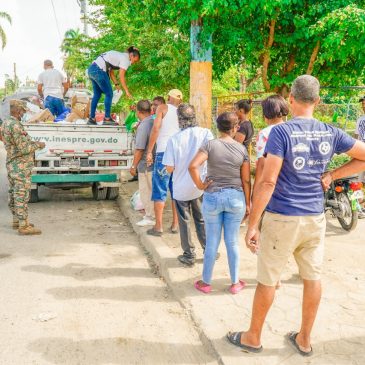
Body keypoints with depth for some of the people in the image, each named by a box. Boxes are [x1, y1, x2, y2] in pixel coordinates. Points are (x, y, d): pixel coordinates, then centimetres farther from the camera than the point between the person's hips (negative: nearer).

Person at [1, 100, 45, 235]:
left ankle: (16, 220, 25)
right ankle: (24, 226, -5)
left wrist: (32, 143, 15)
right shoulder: (15, 125, -20)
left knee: (14, 194, 15)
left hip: (12, 164, 10)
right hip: (21, 166, -10)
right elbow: (23, 149, -22)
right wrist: (38, 145, -7)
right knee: (22, 195, -7)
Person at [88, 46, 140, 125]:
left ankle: (92, 118, 20)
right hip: (99, 71, -10)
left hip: (91, 69, 10)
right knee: (109, 94, 0)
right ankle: (107, 118, 3)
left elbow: (111, 71, 17)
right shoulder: (125, 59, -6)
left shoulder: (120, 56, 22)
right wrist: (127, 91, -12)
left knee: (97, 94, 17)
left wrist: (116, 84, 10)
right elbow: (121, 76, -13)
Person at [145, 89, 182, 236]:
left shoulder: (163, 108, 3)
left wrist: (149, 151, -7)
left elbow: (156, 128, -8)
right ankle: (175, 225, 15)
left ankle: (158, 227, 0)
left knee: (160, 191, 0)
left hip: (164, 152, -4)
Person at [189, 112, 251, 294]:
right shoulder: (242, 149, -1)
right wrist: (248, 203, 10)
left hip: (212, 197, -1)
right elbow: (246, 180, 1)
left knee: (212, 242, 9)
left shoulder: (210, 145, -7)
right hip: (236, 198, 1)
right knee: (232, 241, 11)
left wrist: (200, 185, -9)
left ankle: (206, 283, 21)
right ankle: (235, 283, 22)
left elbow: (193, 166, -22)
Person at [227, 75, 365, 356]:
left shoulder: (281, 132, -14)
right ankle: (304, 339, 31)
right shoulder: (331, 133, 1)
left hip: (282, 218, -5)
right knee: (312, 277, 15)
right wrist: (331, 175, 9)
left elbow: (268, 182, -20)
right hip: (315, 218, 5)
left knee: (267, 280, 9)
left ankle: (253, 338, 26)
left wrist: (253, 224, -15)